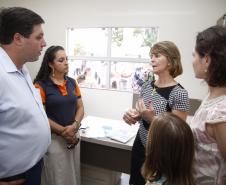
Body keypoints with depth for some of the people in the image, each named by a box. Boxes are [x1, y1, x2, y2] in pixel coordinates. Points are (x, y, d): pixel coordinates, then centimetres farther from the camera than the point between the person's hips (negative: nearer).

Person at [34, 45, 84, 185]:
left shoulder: (72, 82, 5)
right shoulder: (41, 85, -11)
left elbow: (80, 107, 7)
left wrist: (74, 126, -11)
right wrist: (63, 131, -14)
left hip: (74, 136, 5)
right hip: (54, 138, -5)